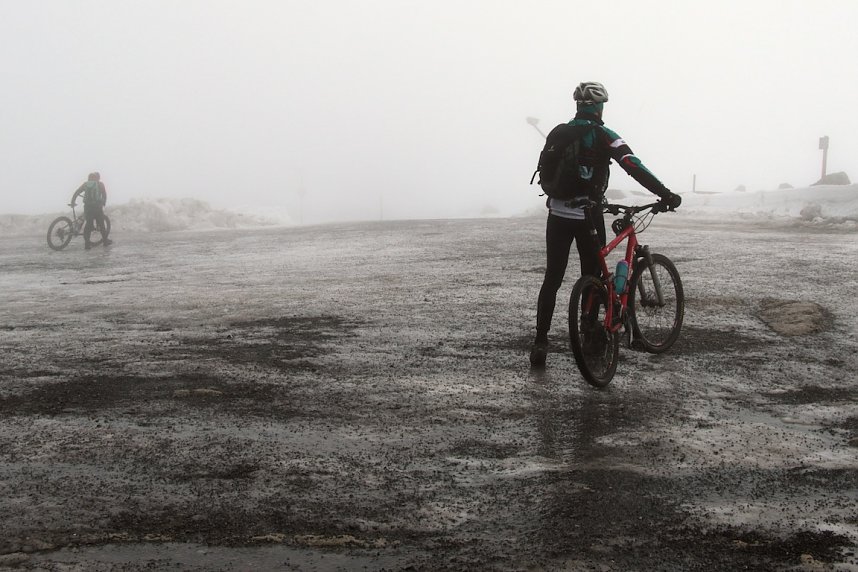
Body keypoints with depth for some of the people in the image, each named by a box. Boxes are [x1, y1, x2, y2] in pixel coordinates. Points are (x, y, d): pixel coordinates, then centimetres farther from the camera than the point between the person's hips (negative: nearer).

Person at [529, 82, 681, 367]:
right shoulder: (603, 135, -7)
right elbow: (634, 166, -16)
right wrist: (666, 194, -16)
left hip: (557, 214, 4)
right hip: (588, 216, -4)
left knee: (552, 279, 7)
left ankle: (540, 343, 2)